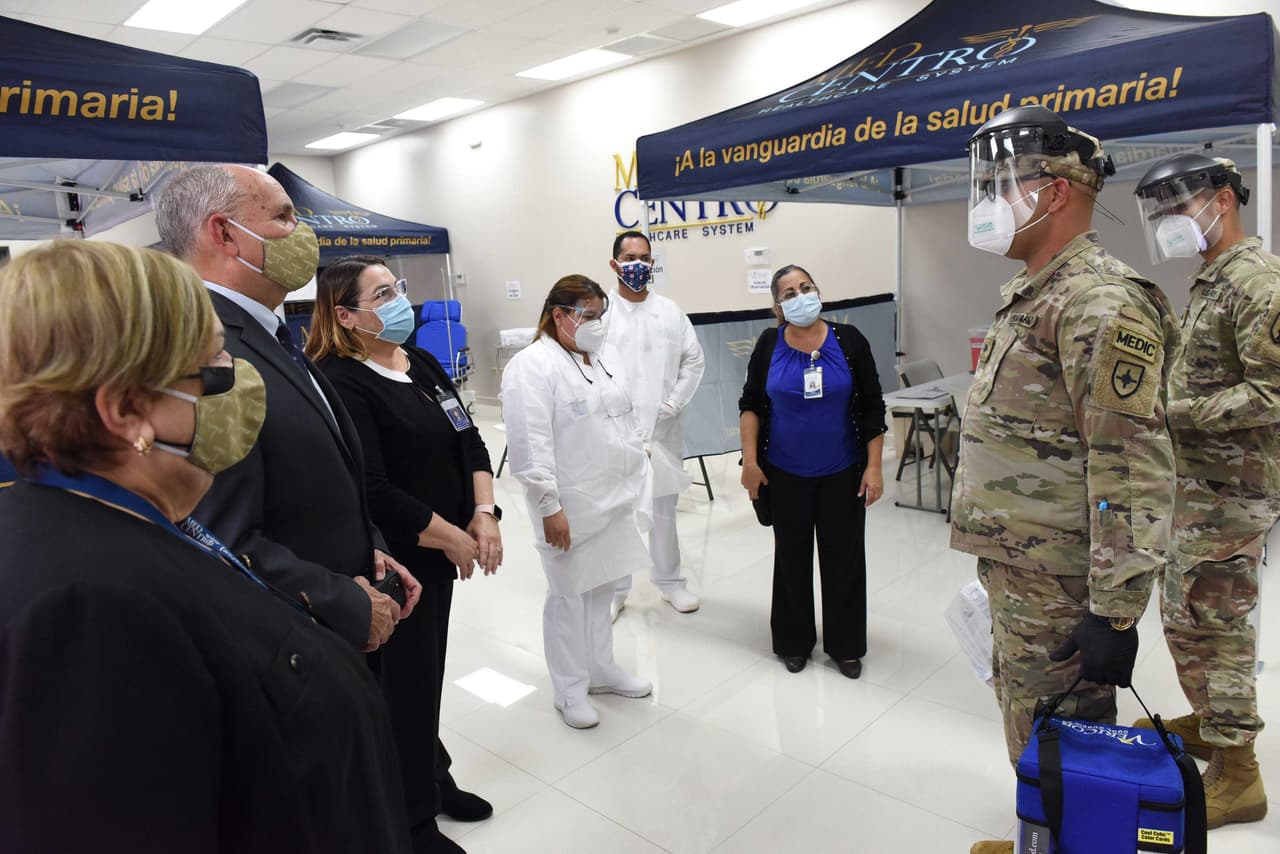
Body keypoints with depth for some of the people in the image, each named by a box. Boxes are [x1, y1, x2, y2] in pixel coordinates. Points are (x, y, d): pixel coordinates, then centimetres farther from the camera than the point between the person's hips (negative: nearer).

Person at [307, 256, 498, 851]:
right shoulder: (340, 384, -18)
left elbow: (469, 440, 7)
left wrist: (483, 515, -7)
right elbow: (372, 493, -24)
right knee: (404, 683, 8)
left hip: (441, 552, 7)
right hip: (393, 562, -7)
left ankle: (433, 777, 43)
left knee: (429, 670, 22)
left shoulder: (423, 365, 7)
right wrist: (454, 539, -16)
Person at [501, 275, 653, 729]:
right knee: (568, 595, 7)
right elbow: (530, 446, -19)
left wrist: (639, 481, 14)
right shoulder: (532, 366, -14)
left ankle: (601, 670, 35)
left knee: (601, 590, 18)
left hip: (615, 498, 7)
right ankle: (570, 689, 23)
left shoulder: (606, 356, 10)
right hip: (570, 505, -7)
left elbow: (628, 419, 16)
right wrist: (549, 506, -20)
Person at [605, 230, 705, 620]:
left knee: (664, 510, 13)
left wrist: (673, 404, -3)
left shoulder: (670, 312, 5)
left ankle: (670, 581, 31)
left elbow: (693, 360, 7)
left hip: (661, 428, 3)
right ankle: (614, 589, 22)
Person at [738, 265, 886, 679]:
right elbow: (750, 404, 3)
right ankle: (794, 641, 28)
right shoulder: (769, 345, -4)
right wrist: (750, 459, -5)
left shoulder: (849, 340, -6)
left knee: (844, 558, 8)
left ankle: (845, 645, 25)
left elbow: (872, 408, -2)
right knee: (792, 557, 12)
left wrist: (874, 465, -6)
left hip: (841, 473, 0)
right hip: (786, 474, 1)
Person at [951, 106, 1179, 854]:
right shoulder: (1034, 297, 13)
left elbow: (1133, 470, -24)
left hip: (1061, 588, -10)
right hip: (1019, 571, 10)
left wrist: (1115, 612, -22)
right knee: (1031, 726, 23)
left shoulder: (1100, 305, -20)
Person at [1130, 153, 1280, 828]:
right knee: (1186, 610, 19)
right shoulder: (1209, 282, 15)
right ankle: (1208, 723, 36)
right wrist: (1167, 407, 9)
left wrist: (1173, 412, -21)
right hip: (1198, 482, 10)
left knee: (1210, 621, -2)